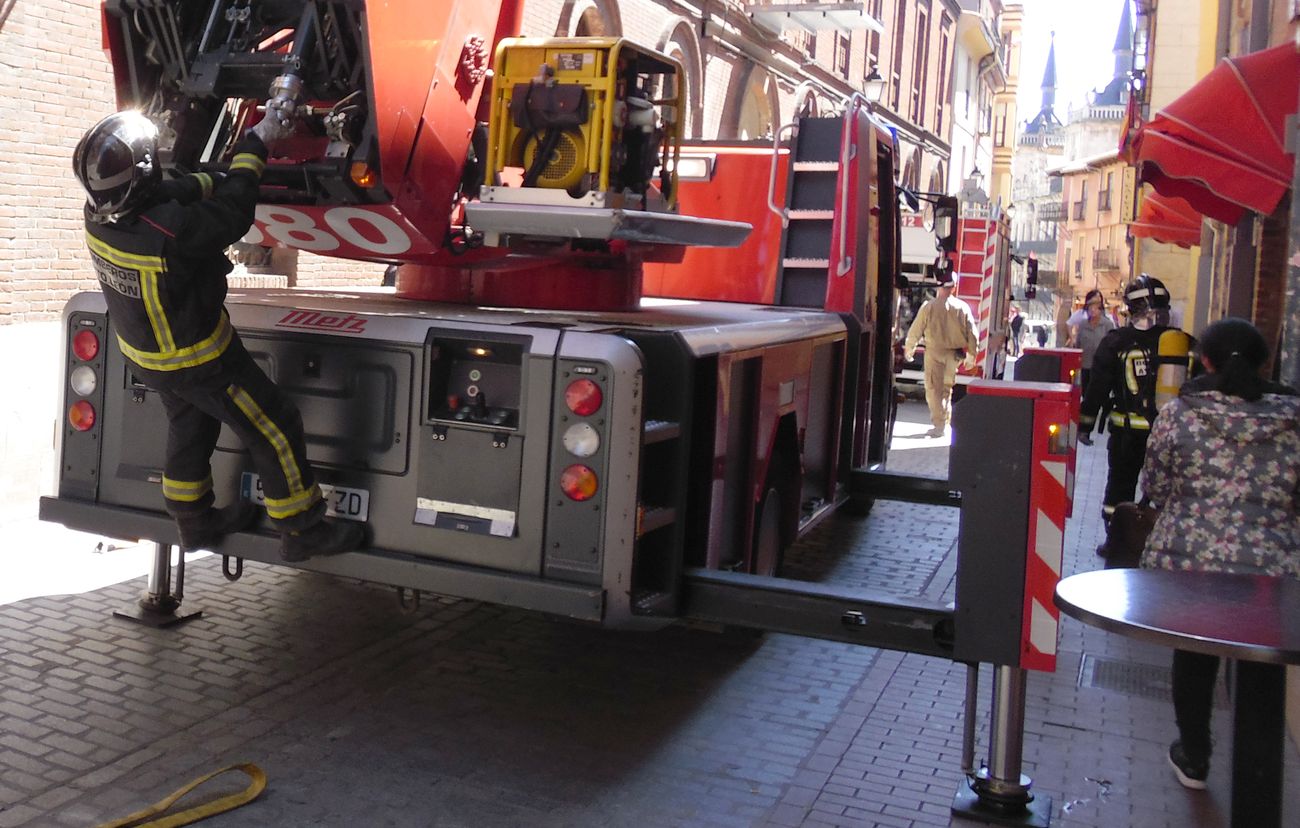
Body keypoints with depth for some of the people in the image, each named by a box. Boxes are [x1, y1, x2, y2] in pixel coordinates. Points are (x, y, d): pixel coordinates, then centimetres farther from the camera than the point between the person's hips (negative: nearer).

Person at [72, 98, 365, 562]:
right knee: (274, 429, 5)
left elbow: (174, 193, -2)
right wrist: (256, 144, -12)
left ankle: (195, 522, 43)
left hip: (145, 356, 8)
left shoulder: (98, 213, -15)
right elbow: (233, 213, -23)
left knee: (189, 428, 27)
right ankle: (302, 531, 15)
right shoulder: (171, 232, -39)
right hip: (198, 362, -8)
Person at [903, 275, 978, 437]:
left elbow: (915, 330, -3)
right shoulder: (963, 307, 0)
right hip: (955, 355, 4)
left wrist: (909, 349, 13)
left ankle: (939, 425, -4)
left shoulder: (929, 307, -8)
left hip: (935, 352, -4)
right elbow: (972, 334, 3)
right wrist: (971, 355, 13)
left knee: (934, 389, 1)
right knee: (947, 388, 19)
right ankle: (945, 421, 24)